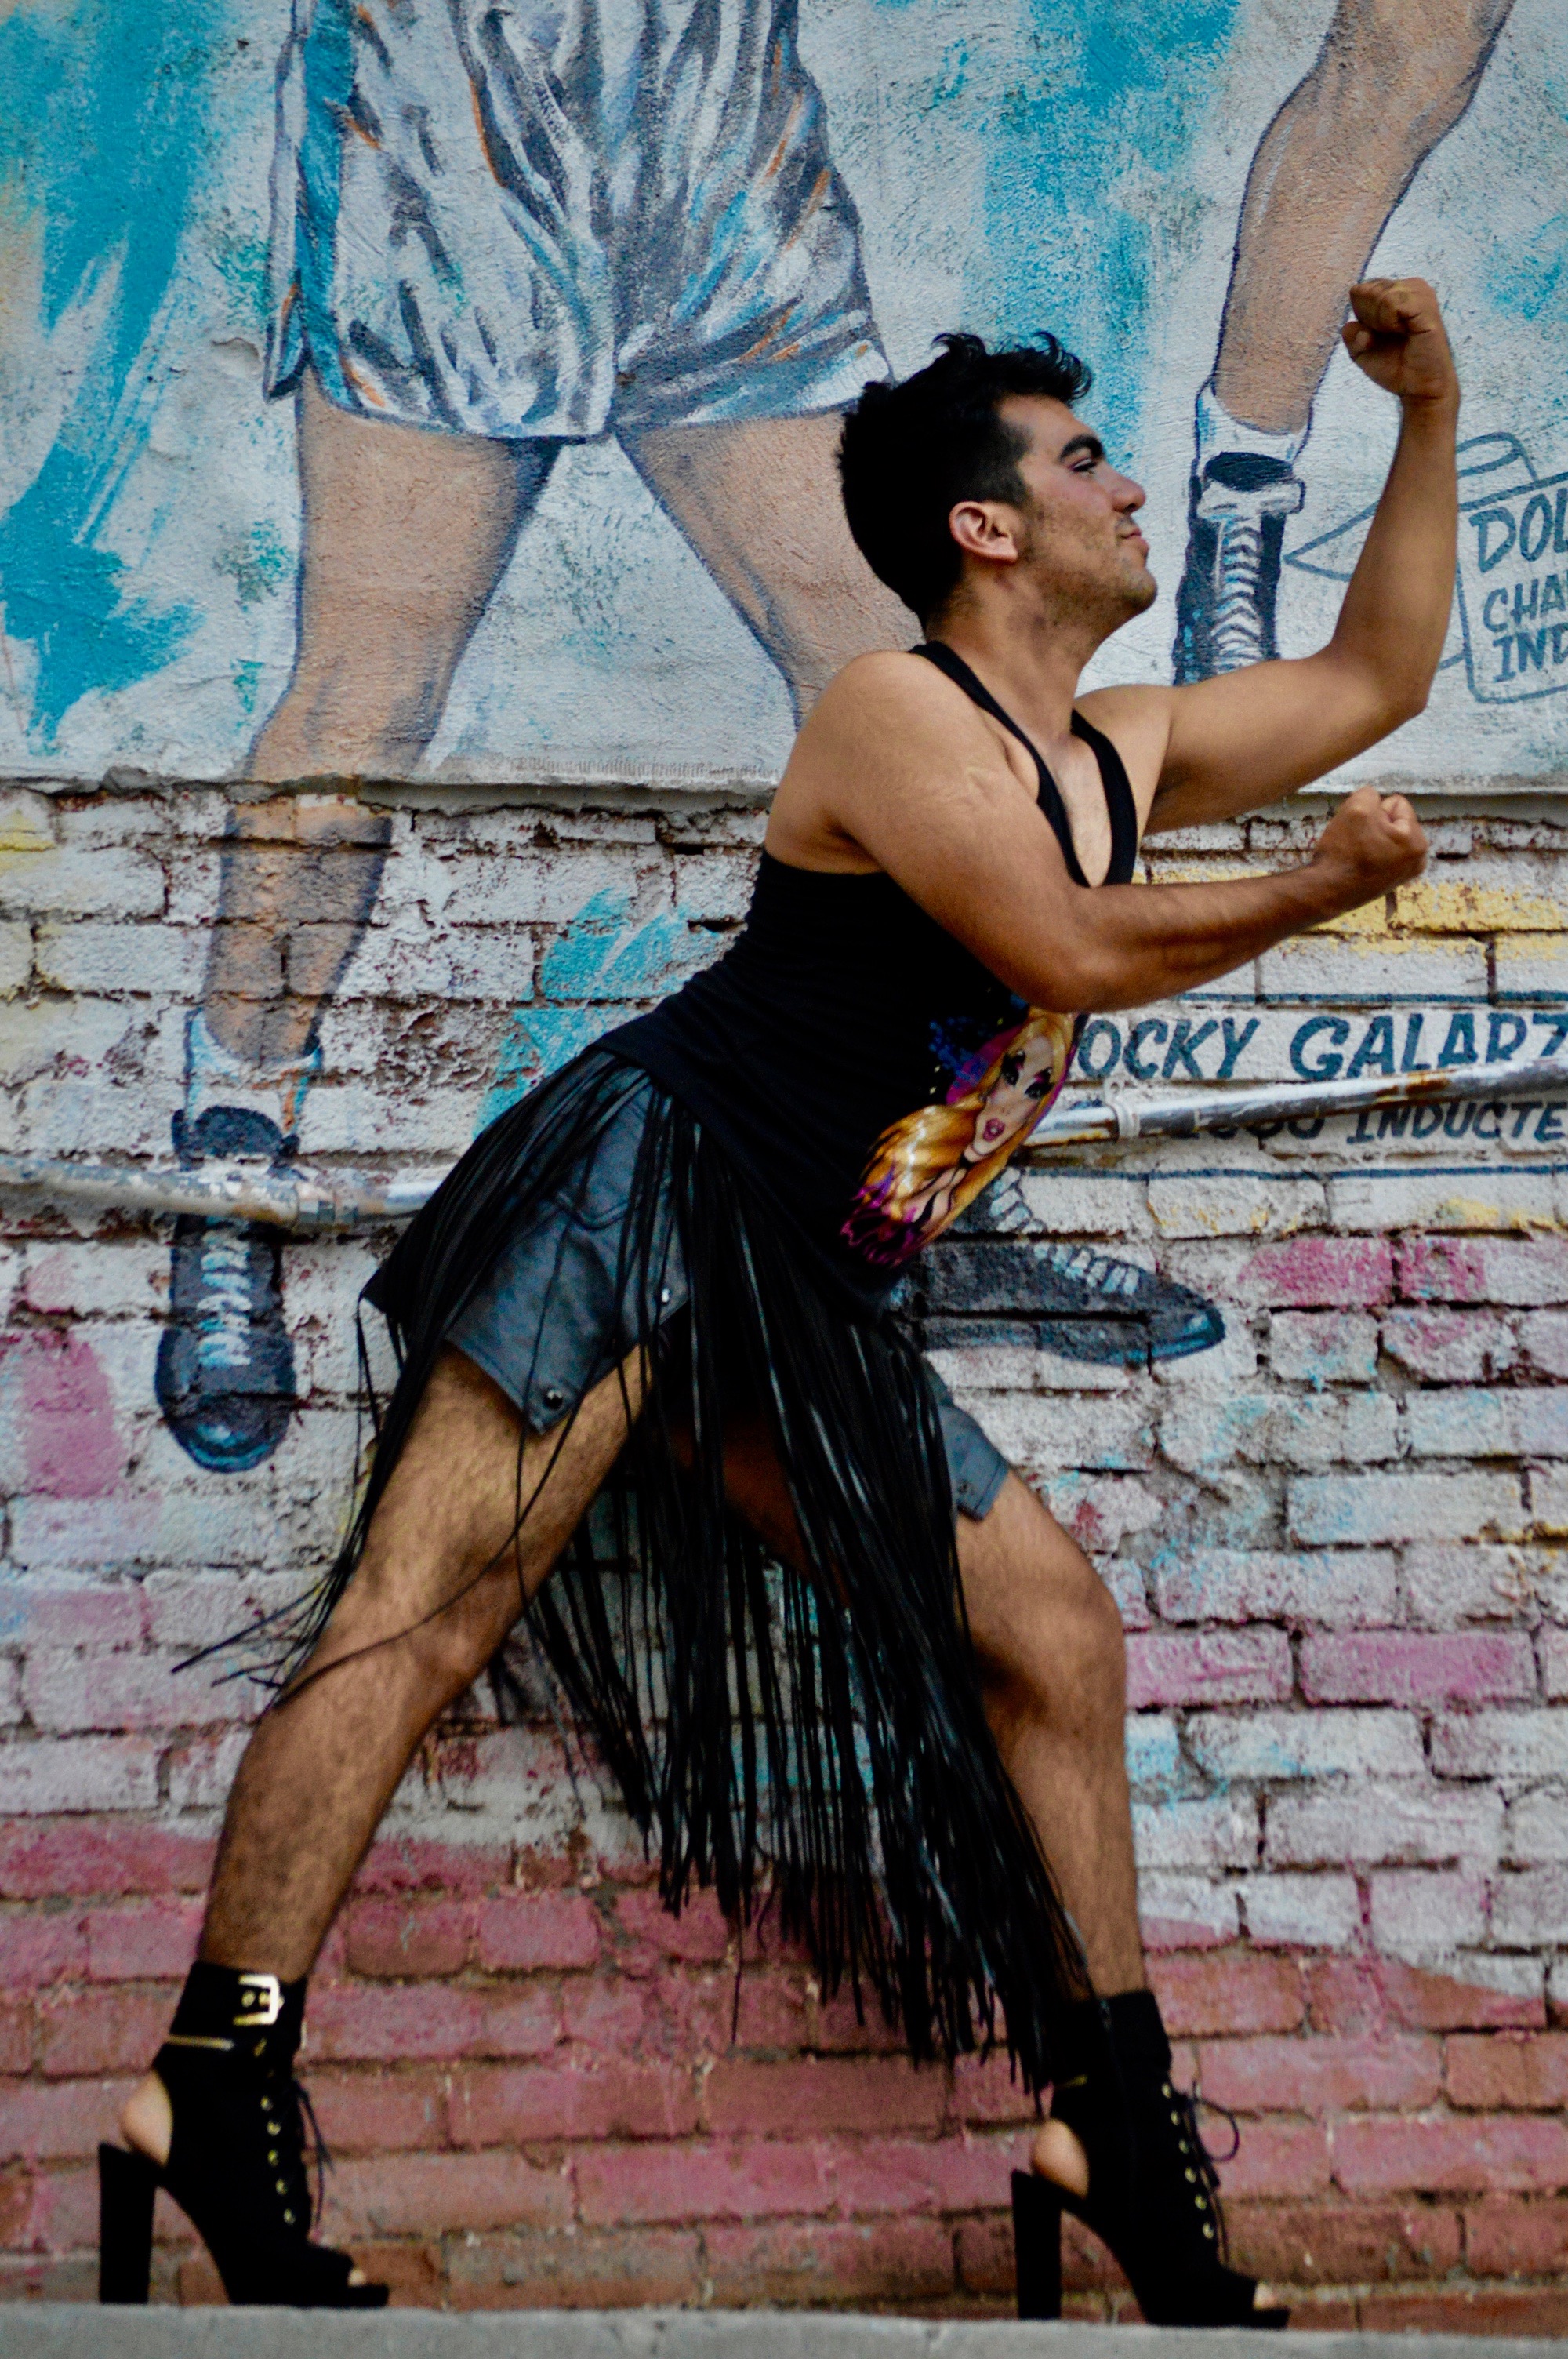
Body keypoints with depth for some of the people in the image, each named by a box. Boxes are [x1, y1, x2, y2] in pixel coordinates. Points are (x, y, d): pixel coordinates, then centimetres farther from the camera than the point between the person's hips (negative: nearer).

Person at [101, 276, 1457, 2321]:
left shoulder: (1122, 758, 19)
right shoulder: (898, 710, -6)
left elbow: (1377, 676, 28)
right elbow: (1070, 950, -17)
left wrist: (1433, 413, 25)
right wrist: (1322, 891, -2)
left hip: (799, 1304, 9)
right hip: (652, 1190, -8)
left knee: (1051, 1625, 4)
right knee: (439, 1597, -18)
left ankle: (1119, 2133, 10)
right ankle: (214, 2092, -18)